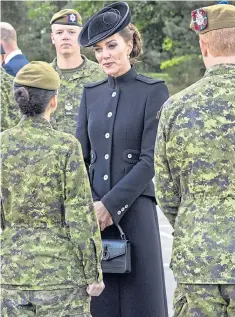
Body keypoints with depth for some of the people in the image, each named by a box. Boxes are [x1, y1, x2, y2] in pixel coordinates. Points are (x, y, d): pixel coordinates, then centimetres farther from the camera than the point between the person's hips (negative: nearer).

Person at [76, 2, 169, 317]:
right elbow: (80, 155, 11)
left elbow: (150, 160, -9)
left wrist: (110, 205, -15)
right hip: (92, 215, 4)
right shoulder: (91, 94, 13)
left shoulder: (153, 91, -3)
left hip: (134, 210, -4)